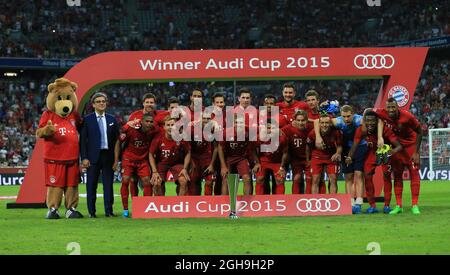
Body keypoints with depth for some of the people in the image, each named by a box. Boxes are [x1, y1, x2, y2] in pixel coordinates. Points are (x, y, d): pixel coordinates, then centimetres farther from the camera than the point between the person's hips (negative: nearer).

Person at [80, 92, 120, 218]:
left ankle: (109, 210, 9)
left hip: (108, 156, 2)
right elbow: (82, 140, 0)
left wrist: (116, 159, 1)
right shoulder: (87, 120, 2)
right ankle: (91, 211, 7)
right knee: (91, 185, 1)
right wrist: (84, 158, -9)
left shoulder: (112, 120, 10)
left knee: (108, 184, 3)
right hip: (93, 157, -2)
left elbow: (116, 140, 8)